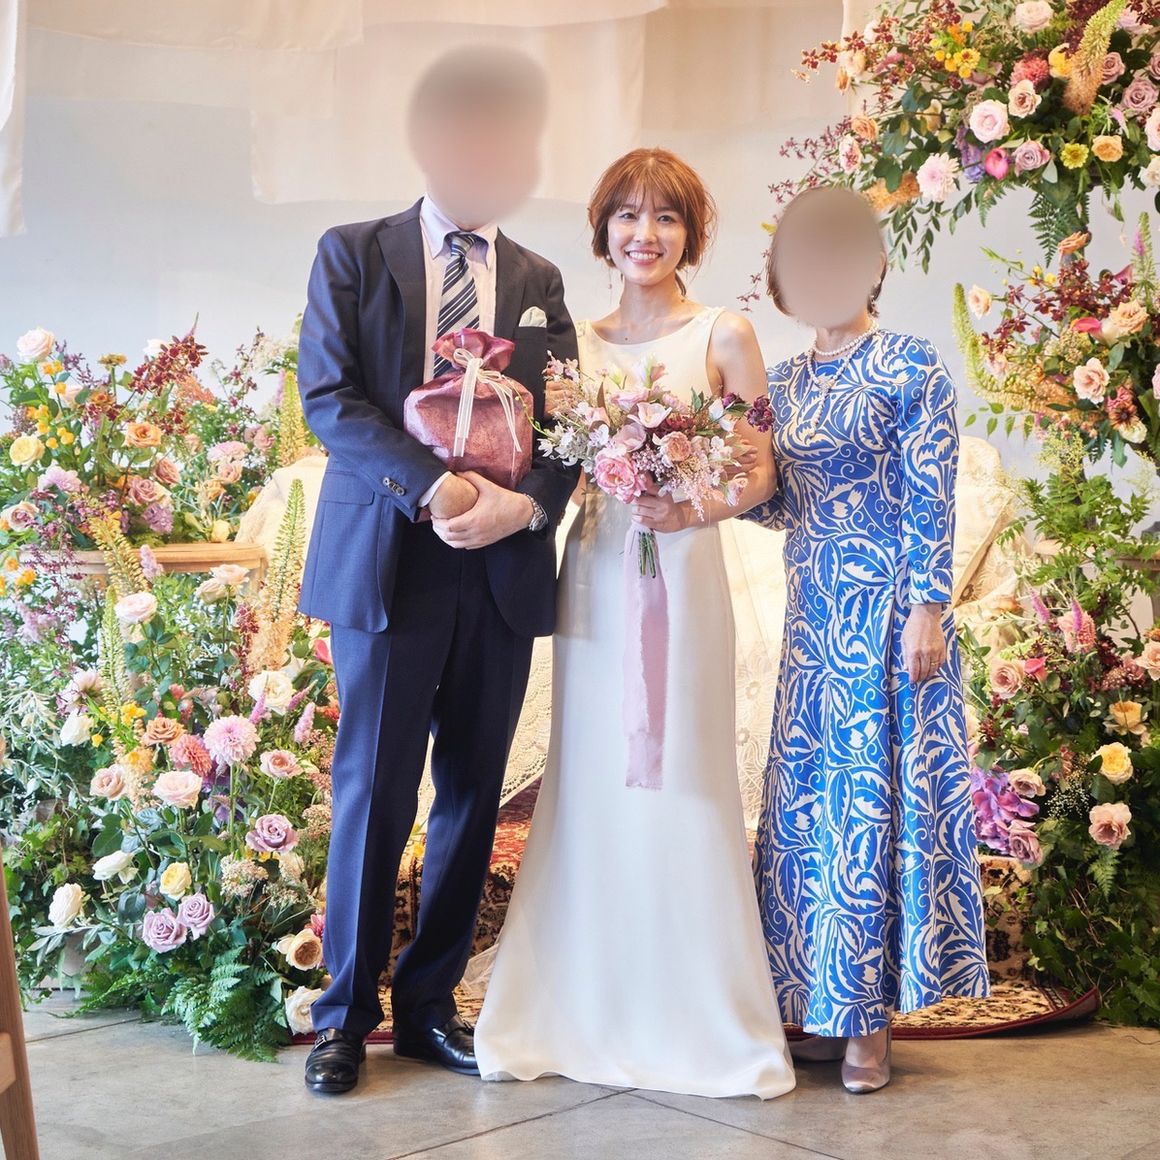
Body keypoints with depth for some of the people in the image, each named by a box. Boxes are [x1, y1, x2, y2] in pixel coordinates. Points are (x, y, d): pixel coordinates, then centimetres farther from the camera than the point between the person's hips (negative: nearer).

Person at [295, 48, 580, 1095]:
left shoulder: (538, 281, 15)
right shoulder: (354, 254, 5)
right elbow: (329, 397, -5)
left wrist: (527, 502, -11)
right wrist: (433, 487, -16)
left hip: (504, 573, 4)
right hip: (388, 563, -3)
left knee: (472, 799, 7)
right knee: (374, 794, -1)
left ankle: (430, 1004, 19)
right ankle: (346, 1015, 12)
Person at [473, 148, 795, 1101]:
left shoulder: (725, 336, 1)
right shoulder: (578, 339, 11)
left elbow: (762, 471, -1)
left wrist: (697, 509, -18)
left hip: (680, 574, -3)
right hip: (593, 577, 3)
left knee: (681, 786, -1)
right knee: (591, 783, 6)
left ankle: (698, 1018, 12)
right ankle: (587, 1011, 17)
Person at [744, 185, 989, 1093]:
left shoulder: (911, 366, -5)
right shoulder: (785, 384, 13)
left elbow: (931, 502, -9)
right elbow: (783, 504, 13)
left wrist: (926, 611, -16)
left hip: (885, 611, -6)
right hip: (814, 617, 6)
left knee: (878, 794, -2)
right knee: (809, 798, 7)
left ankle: (871, 1018, 7)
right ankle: (826, 1006, 17)